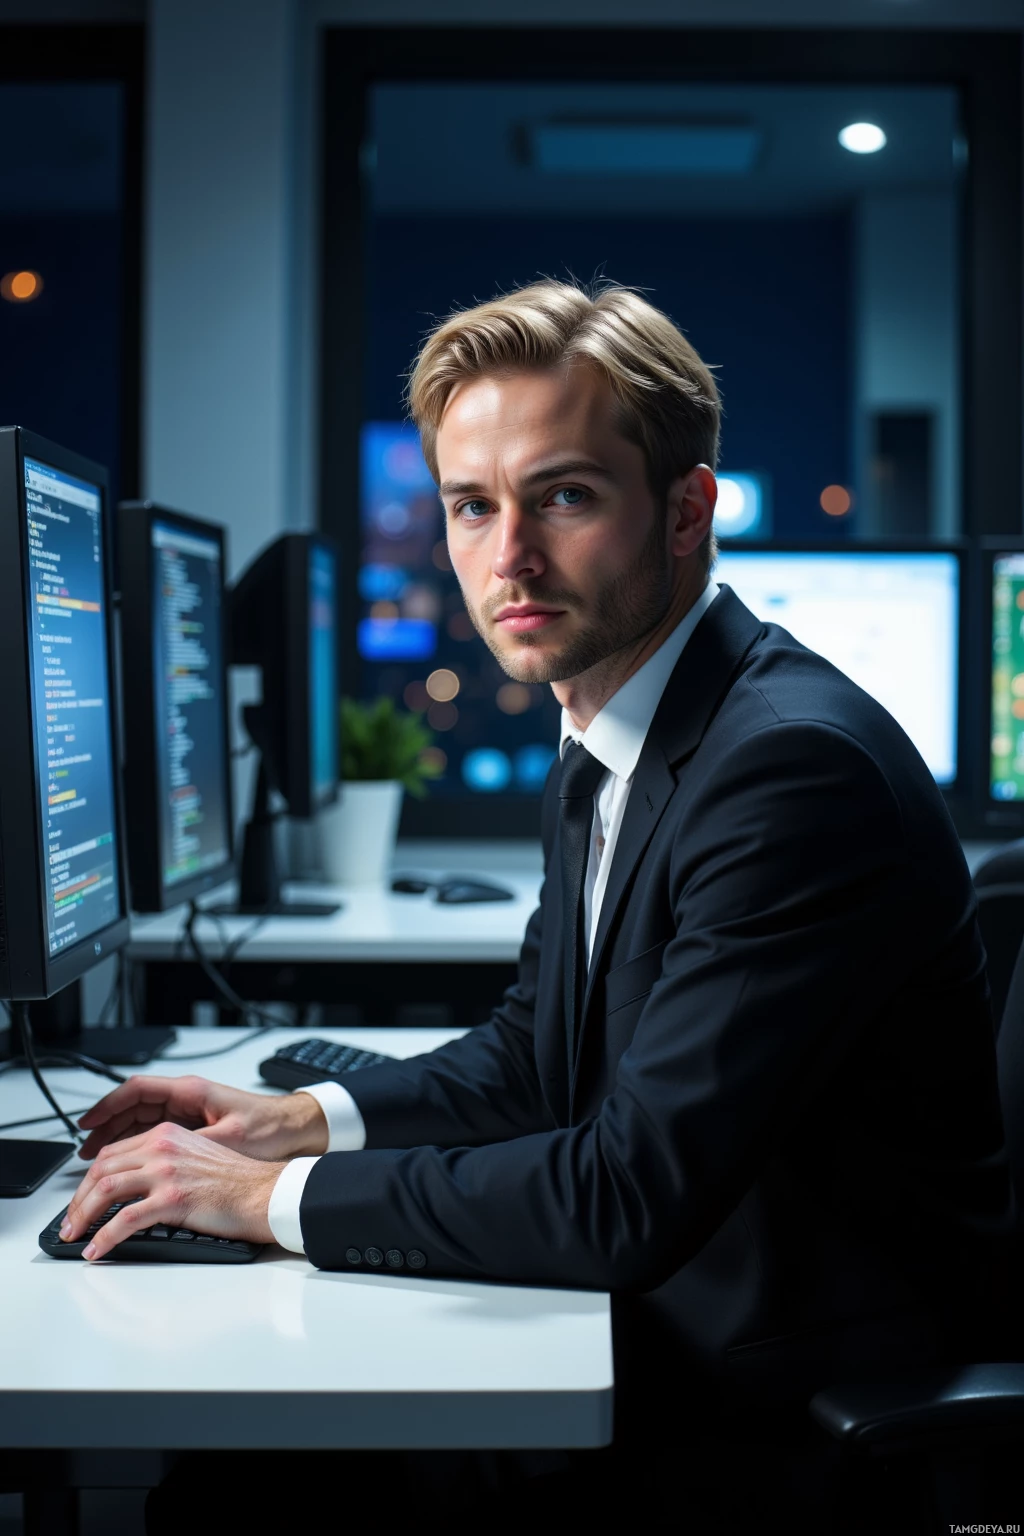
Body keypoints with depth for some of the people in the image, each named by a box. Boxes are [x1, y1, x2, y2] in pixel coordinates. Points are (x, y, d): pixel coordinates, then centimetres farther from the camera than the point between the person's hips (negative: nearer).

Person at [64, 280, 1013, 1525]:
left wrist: (275, 1195, -21)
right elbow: (536, 1049, 15)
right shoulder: (599, 747, 4)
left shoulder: (797, 766, -27)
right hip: (662, 1301, 8)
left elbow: (633, 1195, -29)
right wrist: (301, 1119, 0)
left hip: (806, 1386, -8)